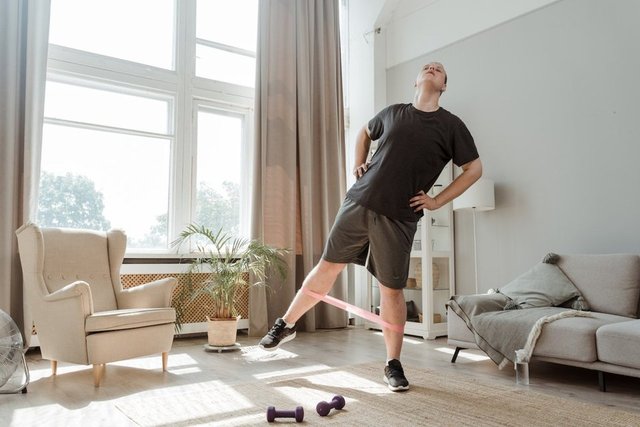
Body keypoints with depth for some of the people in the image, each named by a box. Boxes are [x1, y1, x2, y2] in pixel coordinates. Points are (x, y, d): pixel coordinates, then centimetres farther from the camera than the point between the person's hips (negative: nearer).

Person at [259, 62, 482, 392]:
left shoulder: (451, 126, 4)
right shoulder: (393, 112, 12)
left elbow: (474, 169, 9)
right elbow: (364, 133, 30)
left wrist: (436, 201, 1)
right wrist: (358, 165, 13)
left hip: (399, 218, -2)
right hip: (359, 202, 2)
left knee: (392, 290, 2)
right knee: (328, 266, 7)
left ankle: (393, 363, 18)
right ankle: (286, 324, 24)